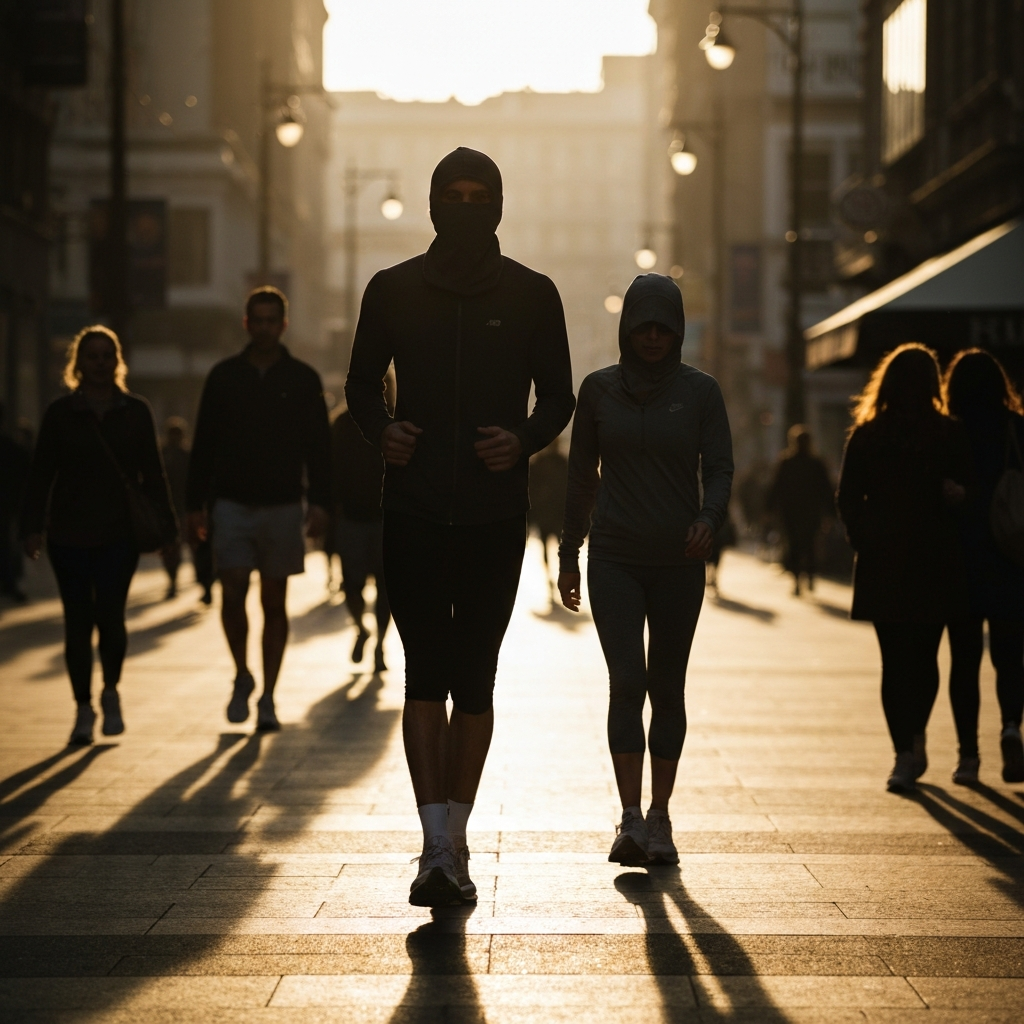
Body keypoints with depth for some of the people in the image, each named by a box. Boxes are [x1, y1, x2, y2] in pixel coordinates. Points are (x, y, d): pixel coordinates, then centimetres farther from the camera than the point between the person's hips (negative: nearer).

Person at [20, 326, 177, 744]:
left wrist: (165, 525, 2)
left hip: (120, 534, 0)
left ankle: (111, 691, 15)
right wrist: (33, 526, -7)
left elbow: (152, 473, 7)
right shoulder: (60, 413, 4)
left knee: (109, 615, -11)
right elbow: (40, 474, 2)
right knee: (77, 622, 2)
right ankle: (84, 708, 13)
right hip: (70, 534, 1)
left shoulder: (136, 411, 6)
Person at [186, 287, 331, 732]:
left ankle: (267, 697, 10)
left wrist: (319, 501, -8)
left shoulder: (303, 380, 4)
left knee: (274, 600, 3)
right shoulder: (223, 377, 6)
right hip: (232, 503, 0)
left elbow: (318, 445, 3)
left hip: (282, 507, 0)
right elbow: (203, 444, 7)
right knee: (232, 591, -11)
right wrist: (195, 504, 2)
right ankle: (242, 676, 11)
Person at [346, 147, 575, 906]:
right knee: (426, 674, -8)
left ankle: (451, 842, 16)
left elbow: (559, 398, 9)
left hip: (497, 516, 0)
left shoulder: (532, 295, 4)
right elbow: (363, 382, 15)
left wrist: (525, 440, -12)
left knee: (474, 679, 4)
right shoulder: (393, 290, 6)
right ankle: (440, 847, -11)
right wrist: (380, 430, -6)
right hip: (414, 513, 0)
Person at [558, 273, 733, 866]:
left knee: (667, 688, 6)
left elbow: (720, 468, -2)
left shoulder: (700, 391, 2)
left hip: (679, 562, 0)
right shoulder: (599, 390, 5)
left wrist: (709, 518, -23)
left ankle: (660, 817, 16)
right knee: (627, 683, -12)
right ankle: (631, 819, -16)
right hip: (614, 560, 0)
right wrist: (569, 555, 10)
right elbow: (582, 477, 10)